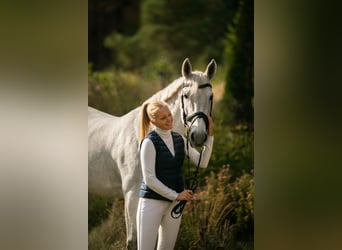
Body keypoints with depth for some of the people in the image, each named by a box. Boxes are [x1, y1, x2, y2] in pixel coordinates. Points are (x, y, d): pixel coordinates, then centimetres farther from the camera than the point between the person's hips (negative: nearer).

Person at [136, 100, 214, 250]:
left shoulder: (179, 139, 7)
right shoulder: (149, 142, -13)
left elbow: (202, 162, 1)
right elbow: (149, 179, -16)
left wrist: (209, 135, -7)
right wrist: (176, 195, -14)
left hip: (173, 203, 6)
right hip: (152, 202, -6)